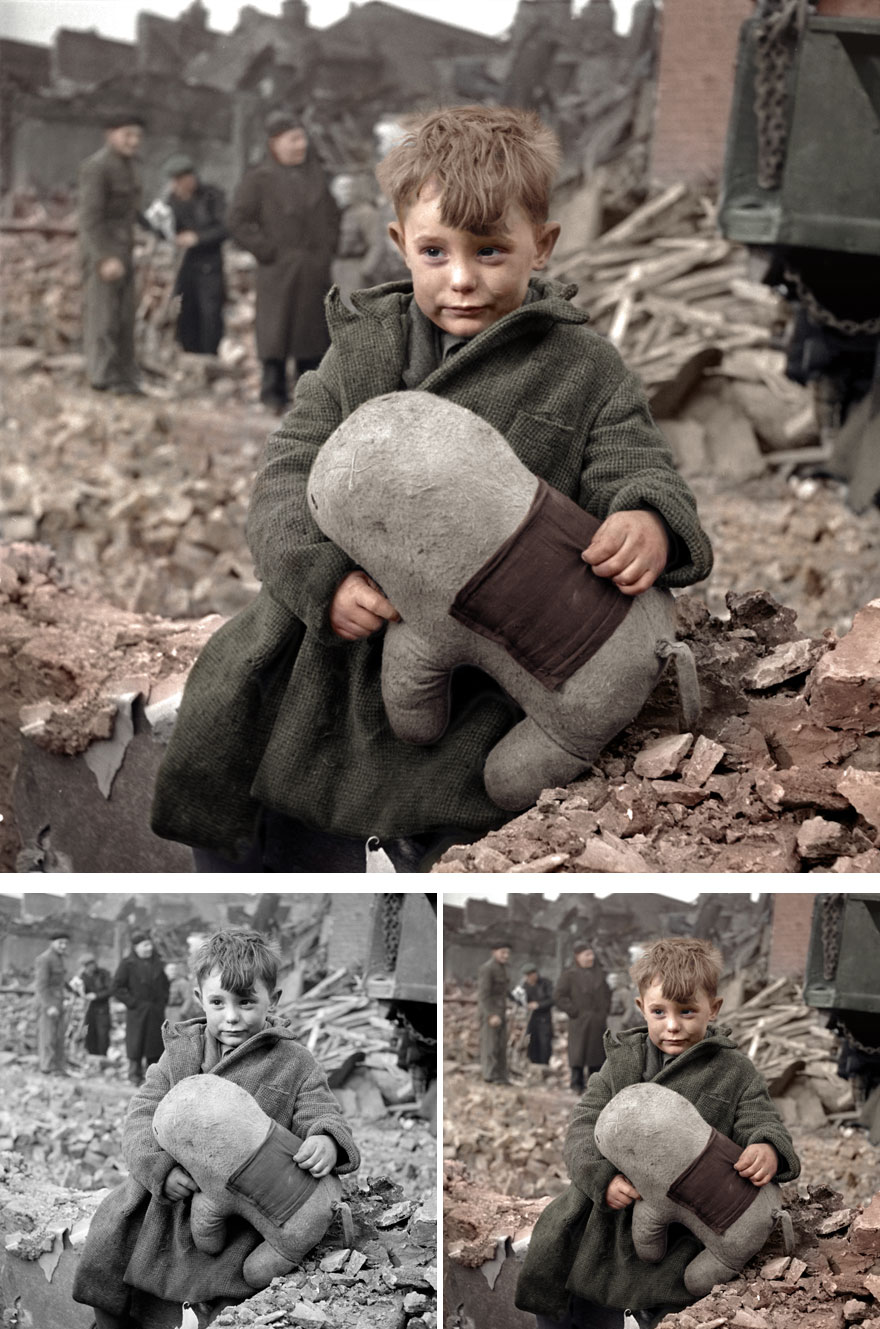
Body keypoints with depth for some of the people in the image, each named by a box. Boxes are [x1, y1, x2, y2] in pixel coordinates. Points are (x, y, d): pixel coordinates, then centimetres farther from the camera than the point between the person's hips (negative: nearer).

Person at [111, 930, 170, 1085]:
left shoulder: (157, 964, 12)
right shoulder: (128, 964, -5)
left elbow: (165, 984, 23)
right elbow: (116, 989, -7)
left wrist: (162, 1001, 8)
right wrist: (132, 1002, -12)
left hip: (156, 1013, 5)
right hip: (137, 1012, -5)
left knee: (156, 1044, 6)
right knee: (136, 1044, -2)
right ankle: (136, 1077, 6)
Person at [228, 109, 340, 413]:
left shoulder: (316, 175, 11)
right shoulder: (260, 179, -5)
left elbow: (332, 214, 23)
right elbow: (238, 221, -7)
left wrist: (328, 248, 10)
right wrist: (267, 250, -11)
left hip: (314, 272, 5)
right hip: (279, 271, -5)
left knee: (313, 330, 8)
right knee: (276, 331, -3)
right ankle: (274, 394, 5)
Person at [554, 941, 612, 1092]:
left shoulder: (599, 972, 11)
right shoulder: (569, 974, -6)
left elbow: (607, 992, 23)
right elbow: (558, 995, -8)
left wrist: (605, 1009, 10)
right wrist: (573, 1011, -11)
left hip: (598, 1022, 5)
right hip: (579, 1021, -5)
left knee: (597, 1052, 8)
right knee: (578, 1052, -4)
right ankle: (577, 1084, 4)